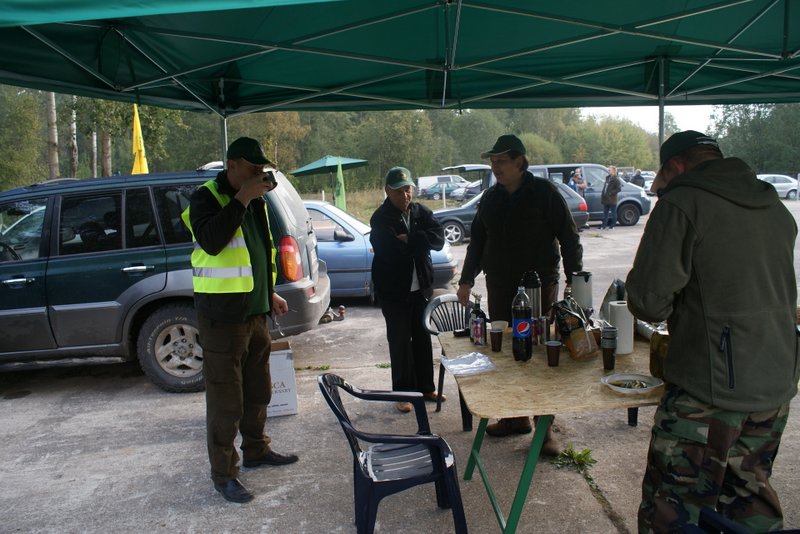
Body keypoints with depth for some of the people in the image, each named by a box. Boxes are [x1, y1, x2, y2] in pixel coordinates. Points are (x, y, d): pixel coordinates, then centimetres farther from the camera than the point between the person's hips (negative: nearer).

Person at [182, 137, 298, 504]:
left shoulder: (254, 202, 14)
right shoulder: (206, 198, -10)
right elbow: (210, 241, -30)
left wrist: (269, 293, 21)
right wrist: (241, 199, -27)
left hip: (255, 312, 8)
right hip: (222, 316, -8)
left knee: (258, 390, 19)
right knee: (225, 399, 0)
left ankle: (255, 450, 37)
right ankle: (223, 473, 13)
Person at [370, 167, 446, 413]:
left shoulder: (421, 212, 5)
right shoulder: (381, 218, -10)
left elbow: (439, 238, -9)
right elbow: (390, 249, -25)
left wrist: (409, 240, -18)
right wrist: (419, 241, -12)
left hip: (421, 287, 5)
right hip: (394, 290, -5)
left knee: (423, 338, 14)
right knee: (400, 342, 3)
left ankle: (425, 386, 28)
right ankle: (403, 392, 15)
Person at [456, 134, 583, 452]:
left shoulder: (544, 193, -3)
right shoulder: (491, 198, 12)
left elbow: (569, 238, -3)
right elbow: (477, 241, 18)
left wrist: (574, 278, -9)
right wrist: (467, 280, 16)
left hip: (539, 286, -5)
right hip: (500, 288, 5)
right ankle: (516, 417, 22)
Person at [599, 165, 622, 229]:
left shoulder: (616, 179, -9)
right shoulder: (607, 177, 16)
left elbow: (619, 189, -16)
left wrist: (611, 193, -20)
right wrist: (602, 196, 12)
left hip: (612, 200, -8)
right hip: (606, 199, 8)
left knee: (613, 213, 1)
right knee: (605, 213, 11)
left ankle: (612, 226, 5)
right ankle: (603, 225, 16)